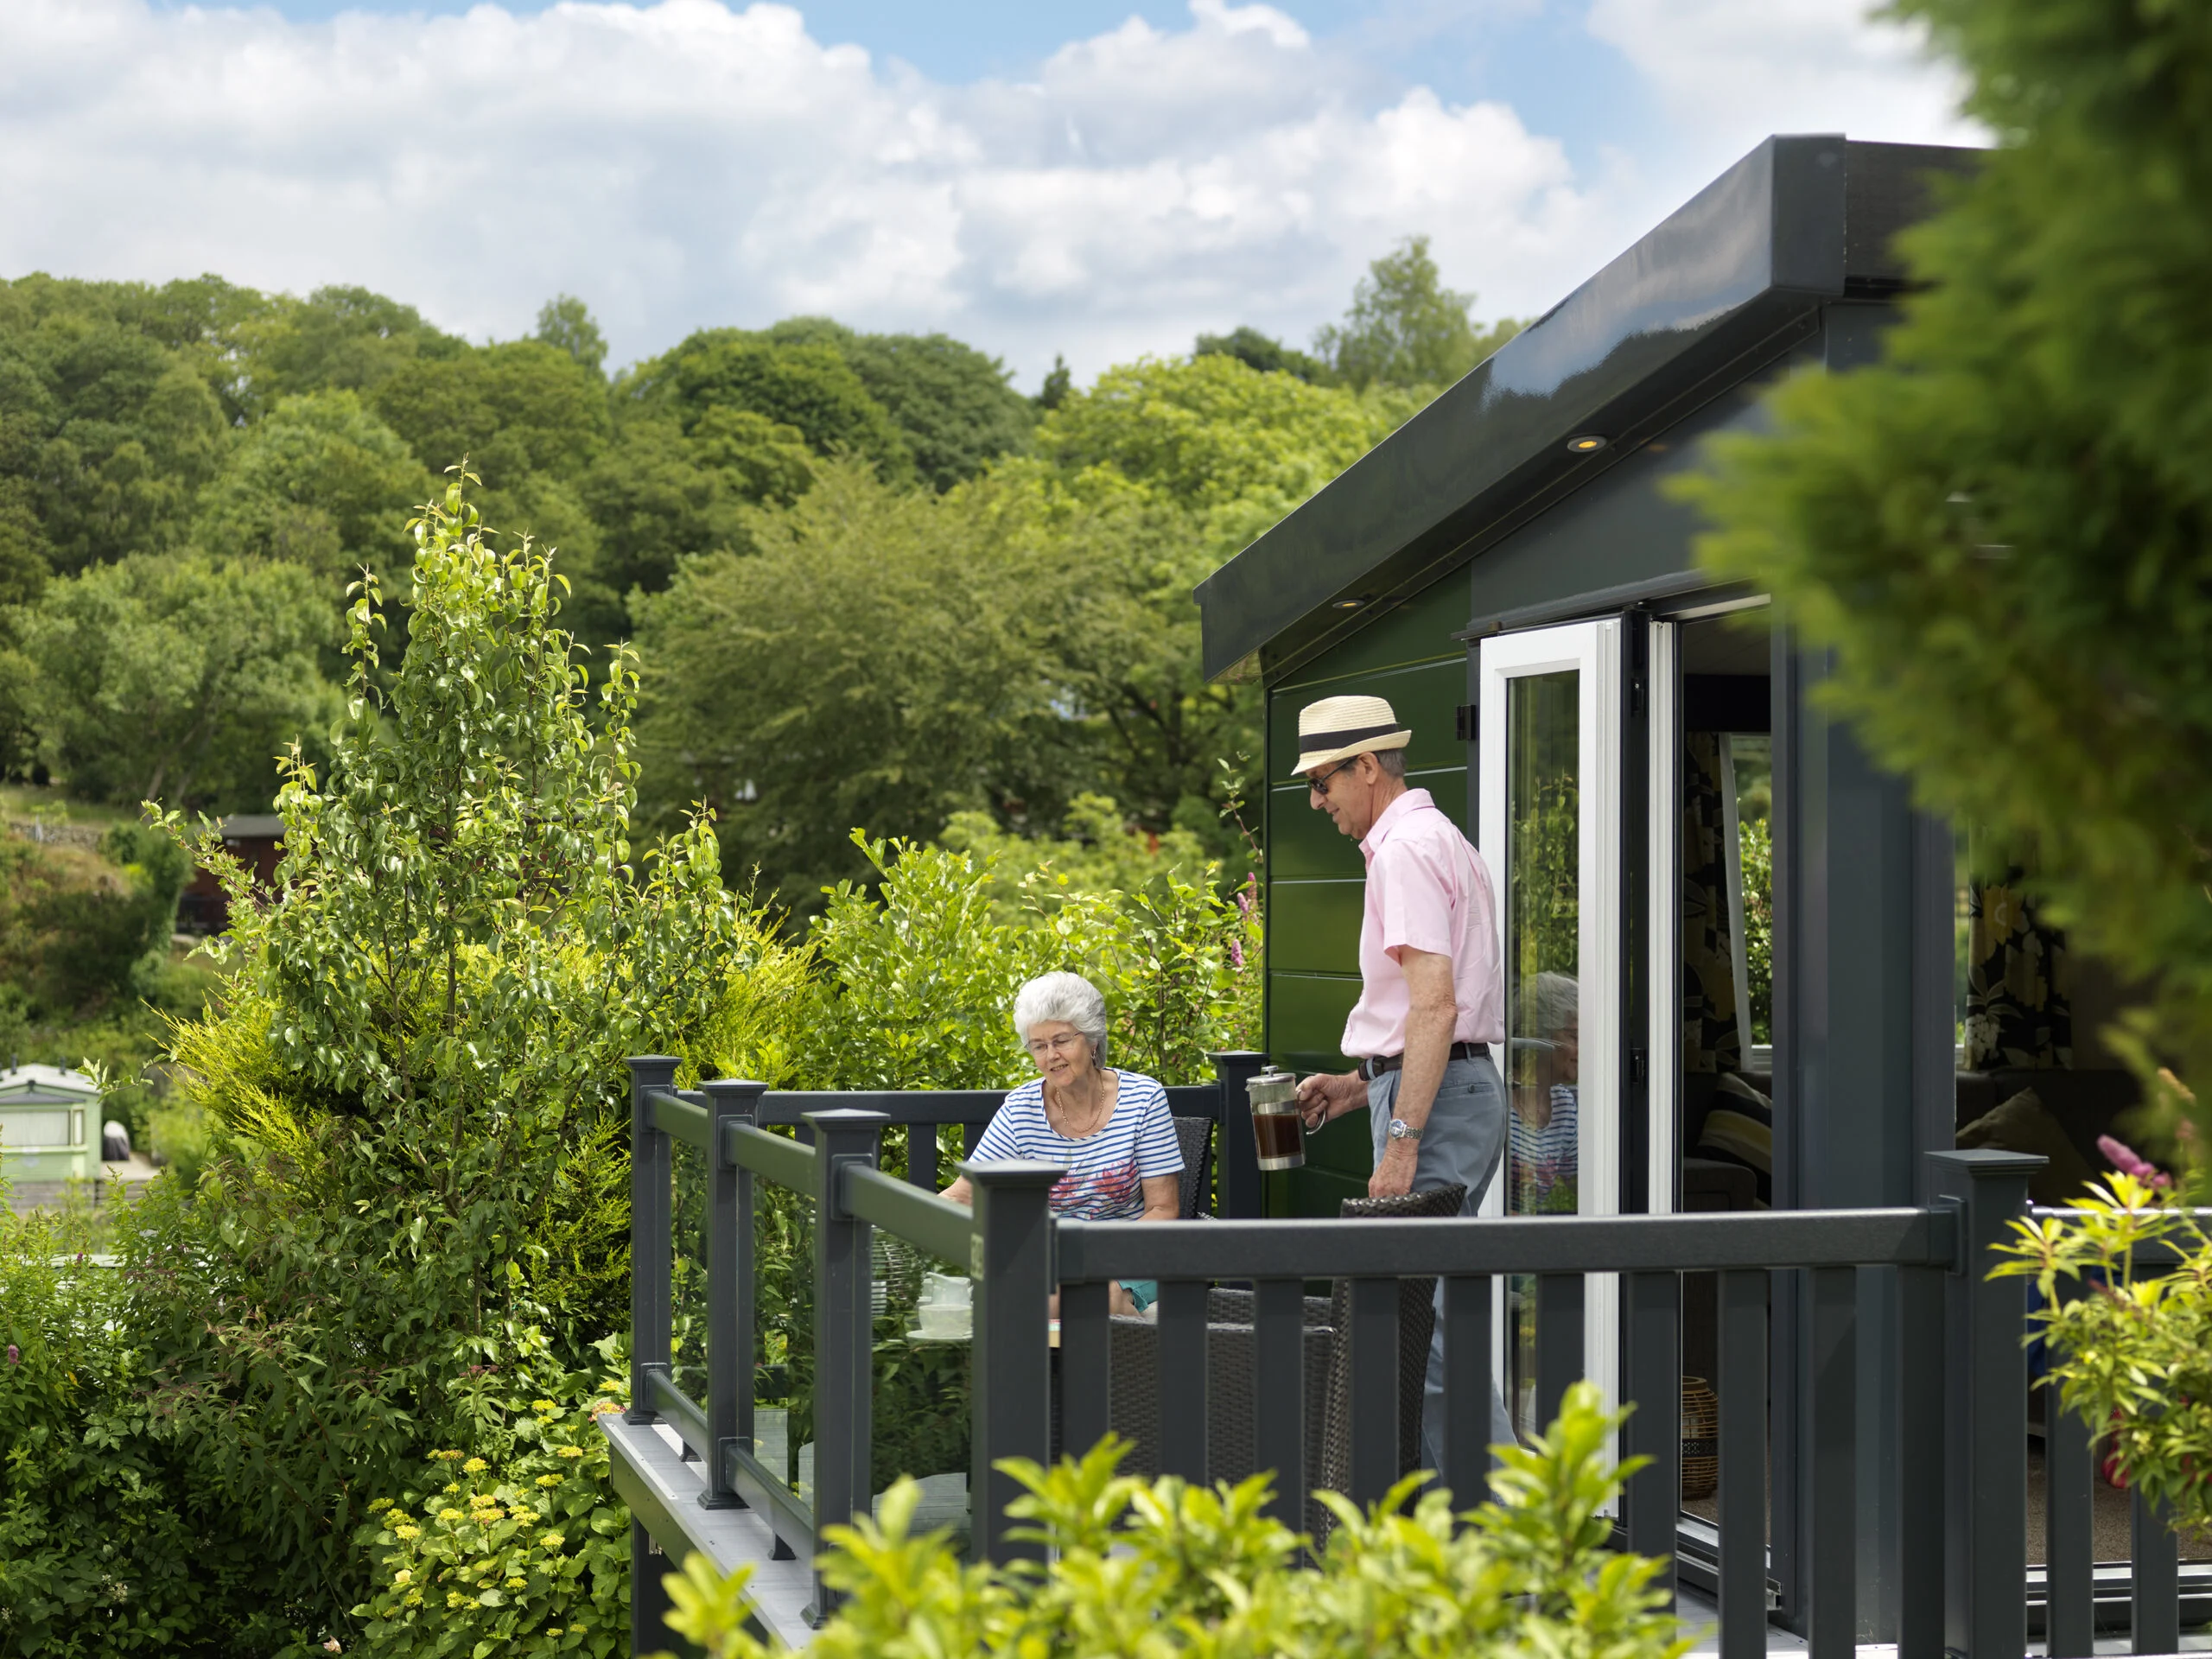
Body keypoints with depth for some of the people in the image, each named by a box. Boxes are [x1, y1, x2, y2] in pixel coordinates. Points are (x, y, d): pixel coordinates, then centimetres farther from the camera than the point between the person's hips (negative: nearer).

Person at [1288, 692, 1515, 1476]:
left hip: (1434, 1098, -11)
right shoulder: (1439, 839, 21)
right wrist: (1362, 1084, 22)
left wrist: (1402, 1140, -24)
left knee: (1432, 1322, -10)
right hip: (1461, 1085, 11)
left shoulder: (1406, 850, -12)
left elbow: (1434, 1006, -22)